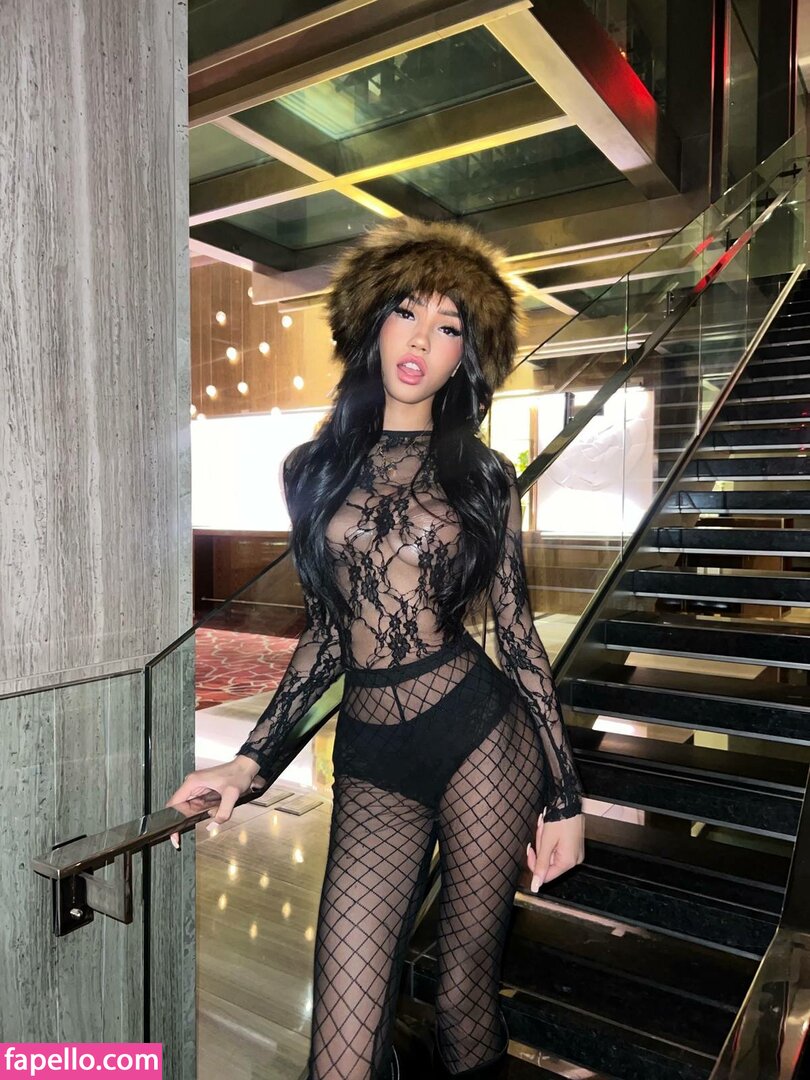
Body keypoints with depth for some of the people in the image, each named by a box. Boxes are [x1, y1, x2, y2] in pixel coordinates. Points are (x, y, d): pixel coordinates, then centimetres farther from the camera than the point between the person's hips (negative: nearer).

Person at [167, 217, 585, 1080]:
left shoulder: (482, 475, 3)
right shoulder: (314, 469, 8)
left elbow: (516, 631, 2)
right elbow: (325, 633, 11)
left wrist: (565, 795, 1)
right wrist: (248, 761, 6)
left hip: (481, 734, -1)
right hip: (370, 759, 2)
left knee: (467, 996, 12)